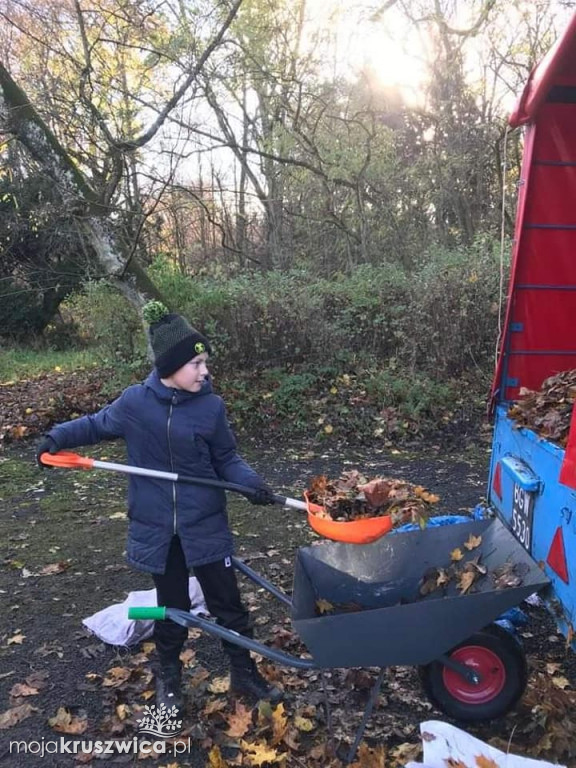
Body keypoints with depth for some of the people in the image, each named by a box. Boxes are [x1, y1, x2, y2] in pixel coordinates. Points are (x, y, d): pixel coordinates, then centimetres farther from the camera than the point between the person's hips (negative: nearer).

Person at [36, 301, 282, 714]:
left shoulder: (211, 406, -10)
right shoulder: (135, 402, -9)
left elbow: (227, 459, -1)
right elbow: (97, 424, 11)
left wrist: (250, 482, -19)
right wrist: (57, 437, -1)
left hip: (206, 524, 0)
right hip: (158, 527, 0)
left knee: (227, 601, 10)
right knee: (172, 606, 16)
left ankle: (244, 673, 32)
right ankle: (169, 676, 41)